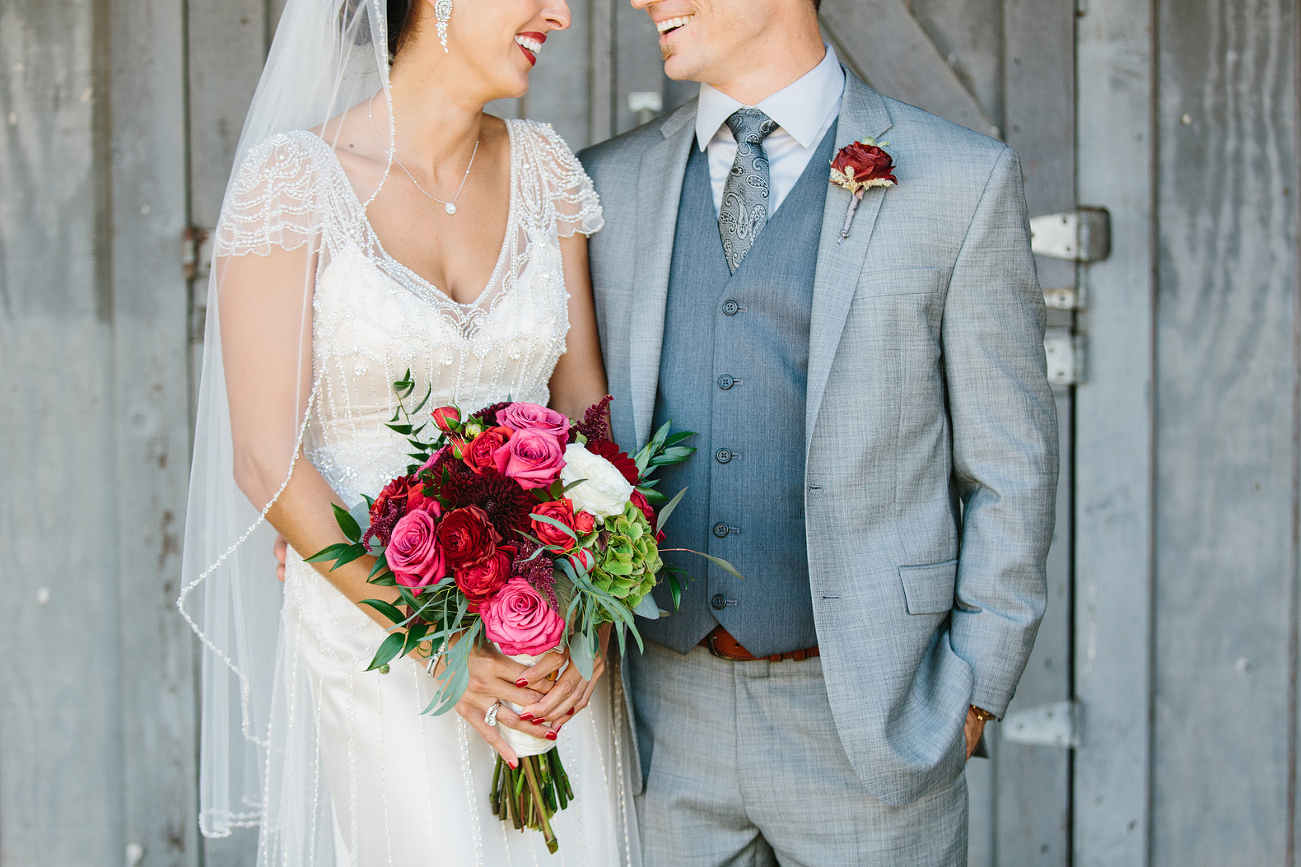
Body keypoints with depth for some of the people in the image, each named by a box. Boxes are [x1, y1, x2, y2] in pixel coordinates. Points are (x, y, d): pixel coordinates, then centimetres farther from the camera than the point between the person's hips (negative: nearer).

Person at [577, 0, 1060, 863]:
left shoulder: (966, 181, -5)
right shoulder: (609, 184, 4)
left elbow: (1010, 465, -2)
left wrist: (973, 691, -4)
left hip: (870, 722, -3)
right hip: (665, 718, 3)